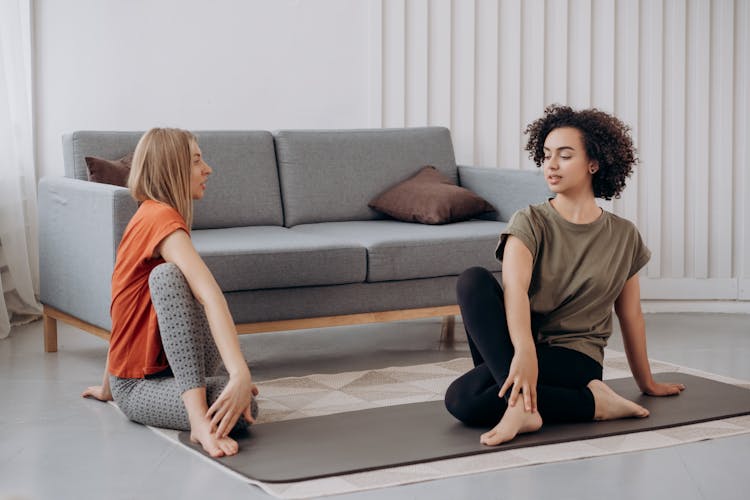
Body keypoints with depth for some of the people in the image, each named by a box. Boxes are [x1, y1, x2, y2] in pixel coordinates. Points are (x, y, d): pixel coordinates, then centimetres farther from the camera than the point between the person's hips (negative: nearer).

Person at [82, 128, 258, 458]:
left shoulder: (148, 215, 13)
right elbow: (210, 294, -33)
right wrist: (240, 374, -45)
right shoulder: (161, 217, -18)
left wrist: (108, 388, 28)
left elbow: (126, 313, 21)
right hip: (138, 389, -10)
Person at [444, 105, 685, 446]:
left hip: (574, 358, -4)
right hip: (518, 348, 4)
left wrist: (647, 383, 26)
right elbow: (515, 286, -21)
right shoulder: (530, 222, -1)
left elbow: (630, 316, 17)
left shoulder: (624, 237, 5)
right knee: (473, 280, -32)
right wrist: (524, 350, -41)